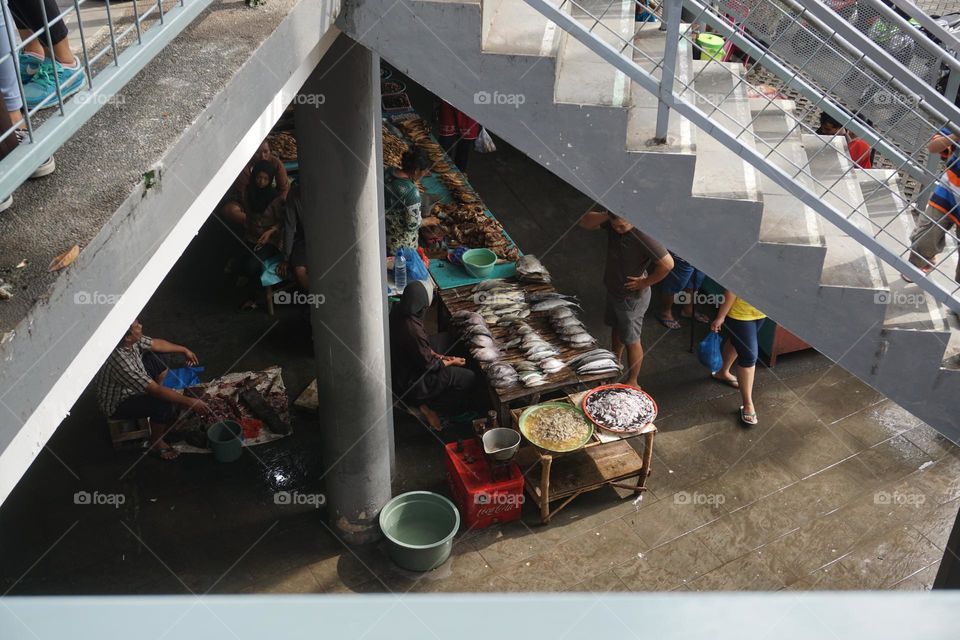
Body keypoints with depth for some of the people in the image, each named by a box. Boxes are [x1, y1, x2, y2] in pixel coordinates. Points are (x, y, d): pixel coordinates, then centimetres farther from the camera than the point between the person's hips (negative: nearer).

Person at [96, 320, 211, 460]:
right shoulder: (120, 361, -41)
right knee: (163, 404, -24)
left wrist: (184, 350, 13)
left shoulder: (132, 341, -17)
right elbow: (155, 390, -36)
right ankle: (155, 443, 5)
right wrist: (189, 402, -32)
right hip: (116, 404, -9)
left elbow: (155, 343, 5)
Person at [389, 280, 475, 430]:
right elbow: (428, 365, -19)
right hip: (410, 385, -9)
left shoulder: (397, 311, -9)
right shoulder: (413, 330, -35)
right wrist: (451, 362, -3)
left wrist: (438, 356, 6)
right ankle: (425, 406, 7)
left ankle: (424, 404, 16)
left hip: (397, 371, 9)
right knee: (469, 378, -3)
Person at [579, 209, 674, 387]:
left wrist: (645, 283, -24)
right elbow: (585, 222, -7)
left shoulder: (643, 236, -34)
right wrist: (606, 215, -25)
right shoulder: (612, 221, -12)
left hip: (632, 297, -8)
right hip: (613, 289, 8)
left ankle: (632, 383, 25)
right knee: (616, 328, 29)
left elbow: (667, 263, -36)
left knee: (631, 340, 8)